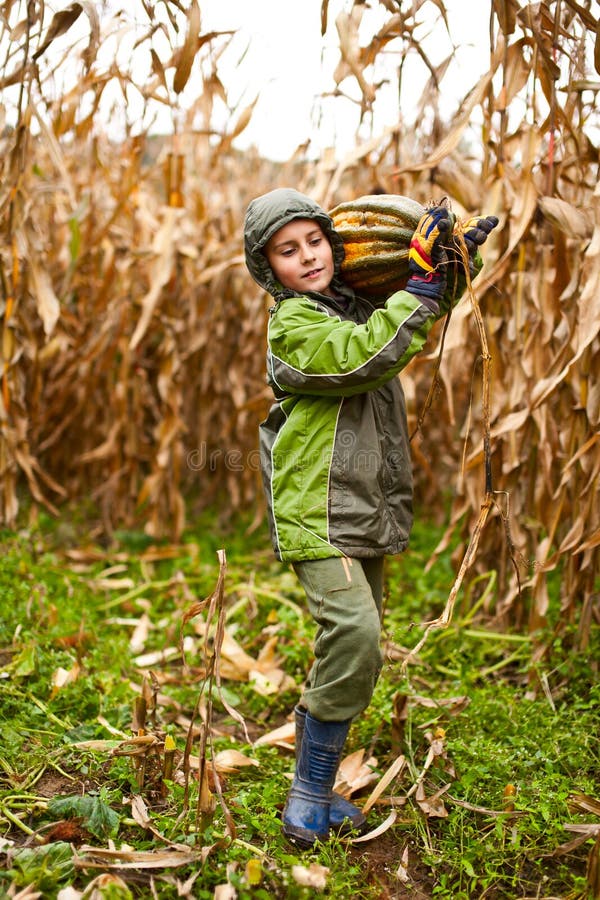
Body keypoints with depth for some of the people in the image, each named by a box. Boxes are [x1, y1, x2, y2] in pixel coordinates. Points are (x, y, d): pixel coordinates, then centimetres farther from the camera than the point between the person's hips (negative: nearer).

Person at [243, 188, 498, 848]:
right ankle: (310, 794, -5)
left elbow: (432, 307, 29)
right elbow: (366, 357, -24)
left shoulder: (355, 304, 15)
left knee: (349, 655, 11)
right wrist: (420, 282, -20)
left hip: (367, 514, 8)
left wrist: (459, 259, 11)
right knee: (354, 638, -23)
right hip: (317, 511, -8)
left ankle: (313, 790, 25)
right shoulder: (292, 324, -9)